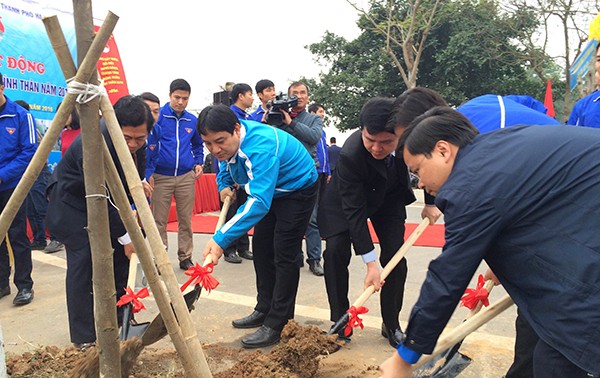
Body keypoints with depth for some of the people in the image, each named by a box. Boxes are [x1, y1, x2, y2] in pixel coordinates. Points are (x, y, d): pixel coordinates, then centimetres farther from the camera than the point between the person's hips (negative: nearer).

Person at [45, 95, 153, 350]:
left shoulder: (139, 143, -15)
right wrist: (125, 236, -24)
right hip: (73, 199, -7)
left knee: (120, 254, 7)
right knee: (83, 261, -11)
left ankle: (121, 316, 23)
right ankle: (83, 337, 1)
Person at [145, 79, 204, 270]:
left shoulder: (193, 121, 7)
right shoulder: (157, 117, -4)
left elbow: (198, 145, 23)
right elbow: (147, 145, -4)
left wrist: (199, 163, 8)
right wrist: (147, 173, -8)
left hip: (186, 177, 3)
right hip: (161, 177, -3)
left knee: (185, 220, 8)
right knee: (159, 221, 4)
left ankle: (185, 257, 20)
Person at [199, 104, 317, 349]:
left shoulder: (261, 147, -39)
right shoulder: (228, 142, -12)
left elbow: (259, 201, -49)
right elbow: (226, 164, 15)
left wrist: (221, 240, -53)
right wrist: (224, 184, -3)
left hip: (298, 189, -9)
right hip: (270, 191, 9)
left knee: (285, 255, -11)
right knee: (261, 248, 12)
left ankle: (275, 326, -2)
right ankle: (264, 310, 25)